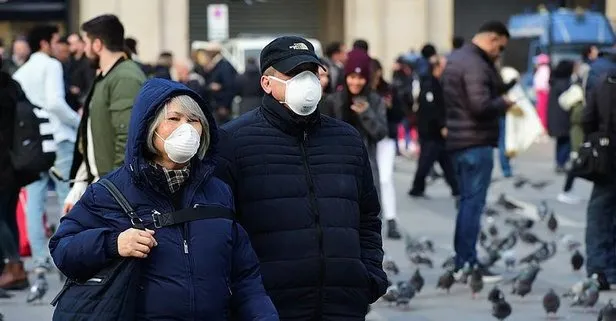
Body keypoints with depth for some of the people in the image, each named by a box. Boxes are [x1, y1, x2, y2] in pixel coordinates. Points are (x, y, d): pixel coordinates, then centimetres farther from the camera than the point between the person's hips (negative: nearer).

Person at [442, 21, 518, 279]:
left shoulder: (456, 59, 16)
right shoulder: (475, 65, -17)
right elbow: (481, 105, -26)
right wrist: (504, 103, -9)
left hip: (458, 141, 10)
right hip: (476, 143, -10)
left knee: (467, 202, 14)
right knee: (473, 204, -7)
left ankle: (461, 263, 17)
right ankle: (469, 265, -6)